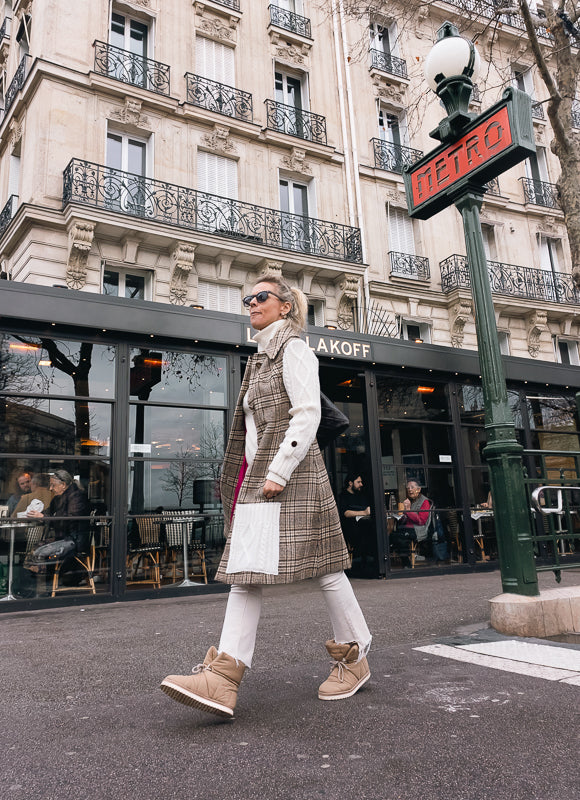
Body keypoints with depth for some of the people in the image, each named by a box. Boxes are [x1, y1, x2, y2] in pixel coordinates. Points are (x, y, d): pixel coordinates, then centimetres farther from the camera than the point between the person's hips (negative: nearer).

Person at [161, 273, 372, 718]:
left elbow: (307, 415, -14)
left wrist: (279, 472, -21)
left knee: (323, 566, 0)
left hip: (289, 471, -9)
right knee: (244, 570, -1)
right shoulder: (262, 356, 24)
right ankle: (223, 679, -4)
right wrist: (258, 476, 20)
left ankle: (354, 657, 18)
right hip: (258, 473, 9)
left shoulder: (293, 348, -2)